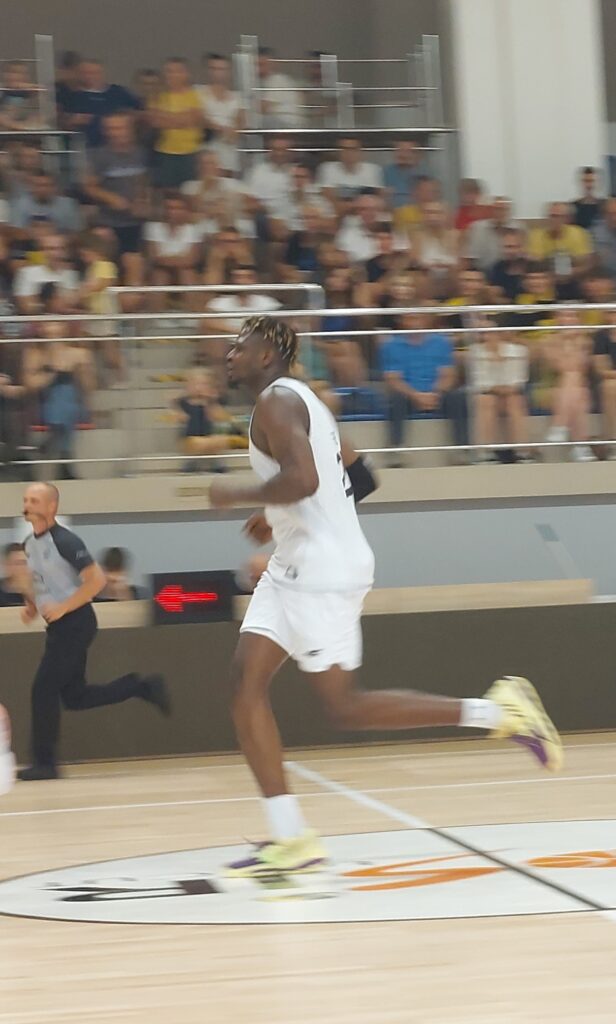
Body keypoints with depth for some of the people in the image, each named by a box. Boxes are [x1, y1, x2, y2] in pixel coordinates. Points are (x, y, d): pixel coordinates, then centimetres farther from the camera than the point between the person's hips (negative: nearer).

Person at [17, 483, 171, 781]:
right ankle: (142, 687, 21)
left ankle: (44, 763, -3)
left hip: (75, 623, -9)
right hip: (58, 626, 9)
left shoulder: (65, 541, -17)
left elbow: (97, 579, -21)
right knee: (74, 697, 9)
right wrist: (32, 605, 7)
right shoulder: (30, 544, 10)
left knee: (44, 689, -11)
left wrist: (62, 608, -22)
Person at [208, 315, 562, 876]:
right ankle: (290, 839, -2)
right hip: (297, 566, 10)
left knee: (345, 707, -6)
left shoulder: (276, 400, -13)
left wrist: (237, 494, -14)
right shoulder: (302, 400, 19)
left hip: (321, 570, -10)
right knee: (246, 681, 1)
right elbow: (356, 479, 25)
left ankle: (497, 710, -2)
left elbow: (302, 478, -29)